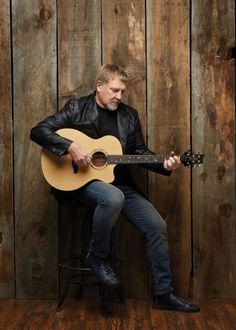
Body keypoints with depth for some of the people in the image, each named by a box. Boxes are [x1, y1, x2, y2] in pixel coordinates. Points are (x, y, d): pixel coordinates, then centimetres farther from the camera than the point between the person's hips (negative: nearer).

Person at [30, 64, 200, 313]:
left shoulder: (129, 115, 11)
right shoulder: (76, 108, -3)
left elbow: (140, 152, 13)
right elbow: (38, 131, -9)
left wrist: (164, 164, -6)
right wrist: (70, 146, -24)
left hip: (119, 183, 5)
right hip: (81, 181, -5)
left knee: (157, 225, -8)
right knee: (113, 197, -39)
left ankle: (163, 294, 7)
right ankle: (97, 257, -11)